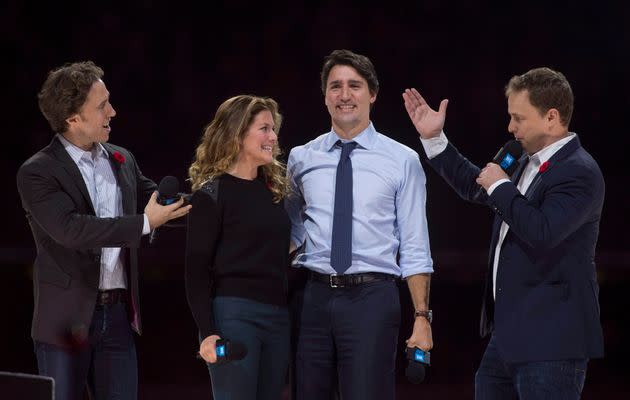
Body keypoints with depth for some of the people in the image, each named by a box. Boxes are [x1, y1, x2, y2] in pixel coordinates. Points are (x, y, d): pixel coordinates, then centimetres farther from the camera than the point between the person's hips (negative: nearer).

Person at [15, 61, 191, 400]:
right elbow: (71, 229, -23)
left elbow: (157, 200, 22)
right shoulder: (38, 172, -10)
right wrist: (144, 223, -24)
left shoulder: (122, 161, 10)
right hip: (68, 318, -5)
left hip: (118, 314, 5)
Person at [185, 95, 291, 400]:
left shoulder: (274, 188, 15)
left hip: (279, 317, 6)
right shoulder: (211, 193, -4)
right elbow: (197, 268, -7)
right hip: (233, 315, -6)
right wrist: (207, 332, -15)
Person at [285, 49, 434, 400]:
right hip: (314, 298, 3)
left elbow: (415, 249, 0)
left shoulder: (403, 161, 1)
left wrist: (422, 317, -5)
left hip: (372, 298, -3)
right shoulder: (301, 159, 10)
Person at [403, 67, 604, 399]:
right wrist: (433, 138, 24)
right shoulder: (529, 163, 14)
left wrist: (500, 186, -17)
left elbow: (542, 232, -31)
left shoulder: (579, 173, -16)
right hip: (510, 334, 10)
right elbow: (475, 187, 30)